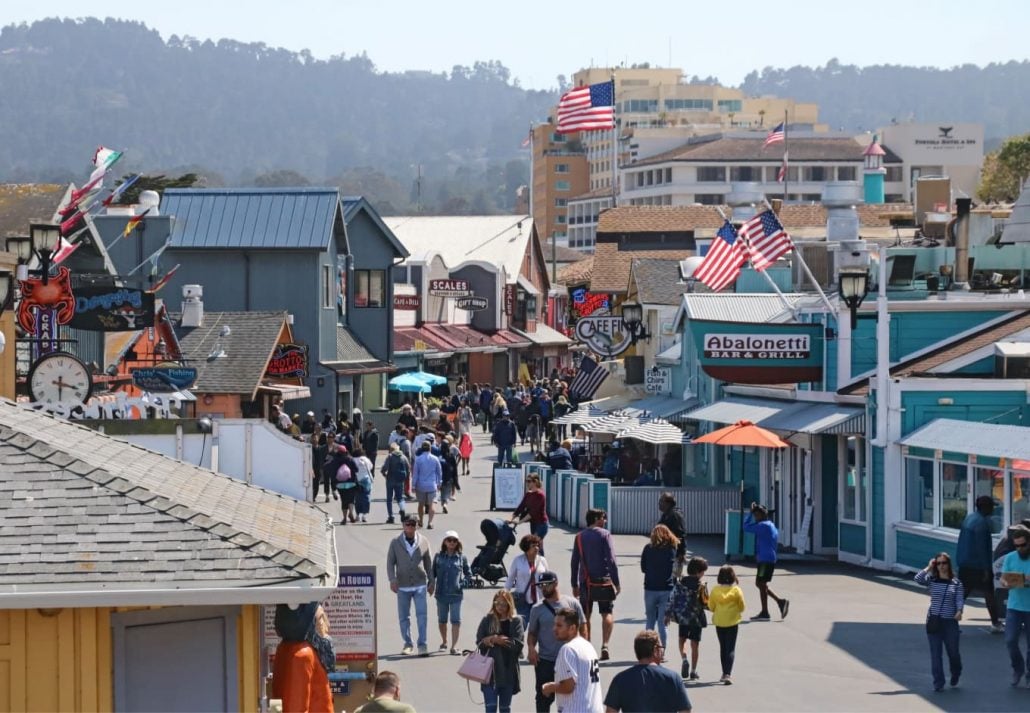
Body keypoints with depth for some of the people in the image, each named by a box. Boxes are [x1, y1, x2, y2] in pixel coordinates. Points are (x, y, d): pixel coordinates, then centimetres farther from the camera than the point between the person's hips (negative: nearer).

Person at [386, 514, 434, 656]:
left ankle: (422, 645, -7)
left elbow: (429, 563, 9)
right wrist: (392, 579, -11)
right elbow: (390, 562, 2)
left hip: (420, 585, -1)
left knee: (421, 615, -9)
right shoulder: (395, 543, 0)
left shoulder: (424, 541, 2)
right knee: (404, 617, 7)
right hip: (402, 586, 1)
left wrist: (432, 582, 10)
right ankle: (407, 644, 19)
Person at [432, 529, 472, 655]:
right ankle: (444, 642, 32)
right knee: (442, 619, 13)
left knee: (456, 620, -8)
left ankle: (454, 646, -8)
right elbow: (433, 572, 10)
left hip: (456, 593, -2)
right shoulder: (438, 557, 4)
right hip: (441, 593, 2)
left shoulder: (461, 558, 3)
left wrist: (463, 583, -2)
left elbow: (468, 574, 12)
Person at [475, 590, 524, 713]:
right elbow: (480, 642, -2)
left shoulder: (516, 622, 0)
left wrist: (492, 640, -12)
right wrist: (496, 639, -20)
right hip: (489, 670, -1)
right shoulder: (487, 620, 3)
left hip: (508, 670, 1)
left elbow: (517, 644, -11)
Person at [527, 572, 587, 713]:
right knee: (544, 696, 3)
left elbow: (582, 627, 5)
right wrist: (531, 647, -16)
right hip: (545, 661, 0)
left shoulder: (572, 603, -2)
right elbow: (532, 632, 4)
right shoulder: (537, 608, -1)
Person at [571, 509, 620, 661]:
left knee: (585, 616, 10)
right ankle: (605, 645, -18)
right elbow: (611, 560, -10)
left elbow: (575, 562, 10)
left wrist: (574, 585, 15)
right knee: (607, 614, 0)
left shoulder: (579, 537, 8)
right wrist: (616, 583, -8)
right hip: (603, 580, -3)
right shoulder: (604, 534, -4)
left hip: (585, 582, 3)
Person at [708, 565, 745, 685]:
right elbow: (742, 607, -2)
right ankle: (727, 674, -18)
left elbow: (711, 607, 2)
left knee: (723, 648, 17)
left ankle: (725, 674, 24)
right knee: (731, 649, -2)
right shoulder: (736, 590, -10)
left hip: (719, 622, 2)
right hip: (732, 621, -2)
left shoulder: (715, 590, -5)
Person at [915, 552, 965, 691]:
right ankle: (938, 683, 2)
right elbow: (918, 578, -14)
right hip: (934, 621, 1)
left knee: (953, 652, 8)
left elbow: (960, 599, -5)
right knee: (935, 653, -1)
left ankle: (955, 675, 36)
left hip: (950, 621, -1)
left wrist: (959, 611, -23)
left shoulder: (956, 583, 2)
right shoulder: (931, 580, 3)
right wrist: (929, 567, -7)